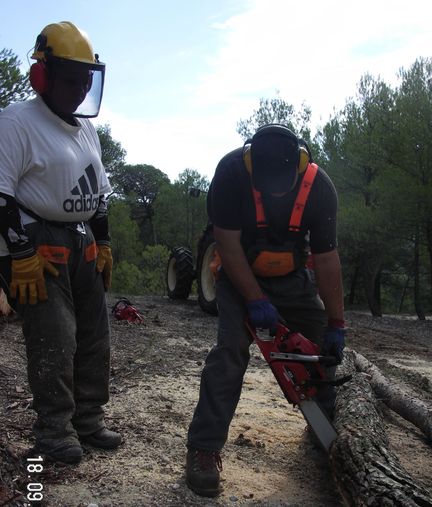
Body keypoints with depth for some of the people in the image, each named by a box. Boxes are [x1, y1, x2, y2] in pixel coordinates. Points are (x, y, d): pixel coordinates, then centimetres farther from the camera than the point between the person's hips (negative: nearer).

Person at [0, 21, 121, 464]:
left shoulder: (86, 129, 16)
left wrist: (103, 244, 17)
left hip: (83, 244, 8)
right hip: (38, 246, -8)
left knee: (94, 337, 10)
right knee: (55, 344, -9)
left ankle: (88, 421, 23)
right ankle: (54, 431, 8)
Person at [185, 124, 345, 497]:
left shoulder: (320, 186, -22)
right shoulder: (232, 172, -30)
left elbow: (326, 258, -16)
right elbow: (228, 244, -25)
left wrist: (336, 325, -14)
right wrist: (255, 301, -27)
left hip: (292, 278, 4)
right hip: (240, 275, -3)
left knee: (324, 344, 9)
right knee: (231, 350, -19)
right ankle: (204, 449, -15)